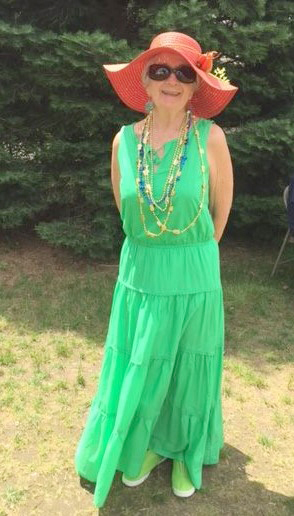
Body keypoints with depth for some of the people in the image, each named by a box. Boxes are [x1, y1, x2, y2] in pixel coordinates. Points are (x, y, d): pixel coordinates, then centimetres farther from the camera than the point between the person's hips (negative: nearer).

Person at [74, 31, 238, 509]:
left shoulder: (210, 136, -11)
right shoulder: (125, 140, -3)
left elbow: (221, 210, 1)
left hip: (194, 277, -2)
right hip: (139, 274, 3)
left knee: (189, 369, 15)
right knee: (138, 368, 15)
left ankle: (186, 451, 41)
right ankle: (147, 444, 43)